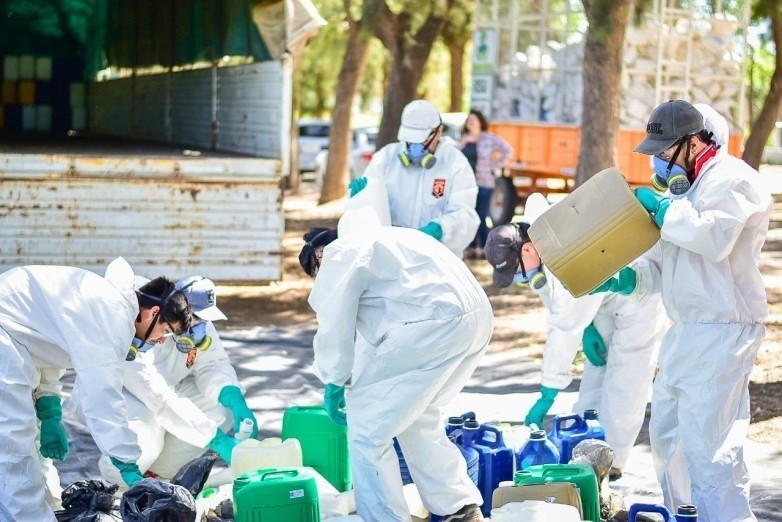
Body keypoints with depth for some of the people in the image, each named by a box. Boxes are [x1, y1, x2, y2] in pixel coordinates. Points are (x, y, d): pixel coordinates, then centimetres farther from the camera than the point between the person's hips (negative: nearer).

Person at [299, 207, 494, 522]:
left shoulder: (338, 256, 9)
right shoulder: (377, 240, 36)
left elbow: (334, 327, 6)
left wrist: (333, 386, 20)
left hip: (435, 322, -10)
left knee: (366, 423, 1)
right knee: (415, 415, 25)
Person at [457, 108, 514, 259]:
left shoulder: (490, 139, 0)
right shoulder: (463, 139, 11)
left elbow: (508, 151, 4)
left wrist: (494, 166, 1)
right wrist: (462, 144, -6)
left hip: (483, 184, -4)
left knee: (481, 217, -5)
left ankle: (485, 248, 2)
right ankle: (472, 248, 12)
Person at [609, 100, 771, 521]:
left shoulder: (732, 179, -11)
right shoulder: (685, 185, 19)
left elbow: (713, 238, -28)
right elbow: (663, 264, 21)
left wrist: (662, 208, -17)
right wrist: (628, 280, 4)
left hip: (721, 332, -10)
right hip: (686, 329, 10)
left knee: (708, 447, -16)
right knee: (667, 435, 18)